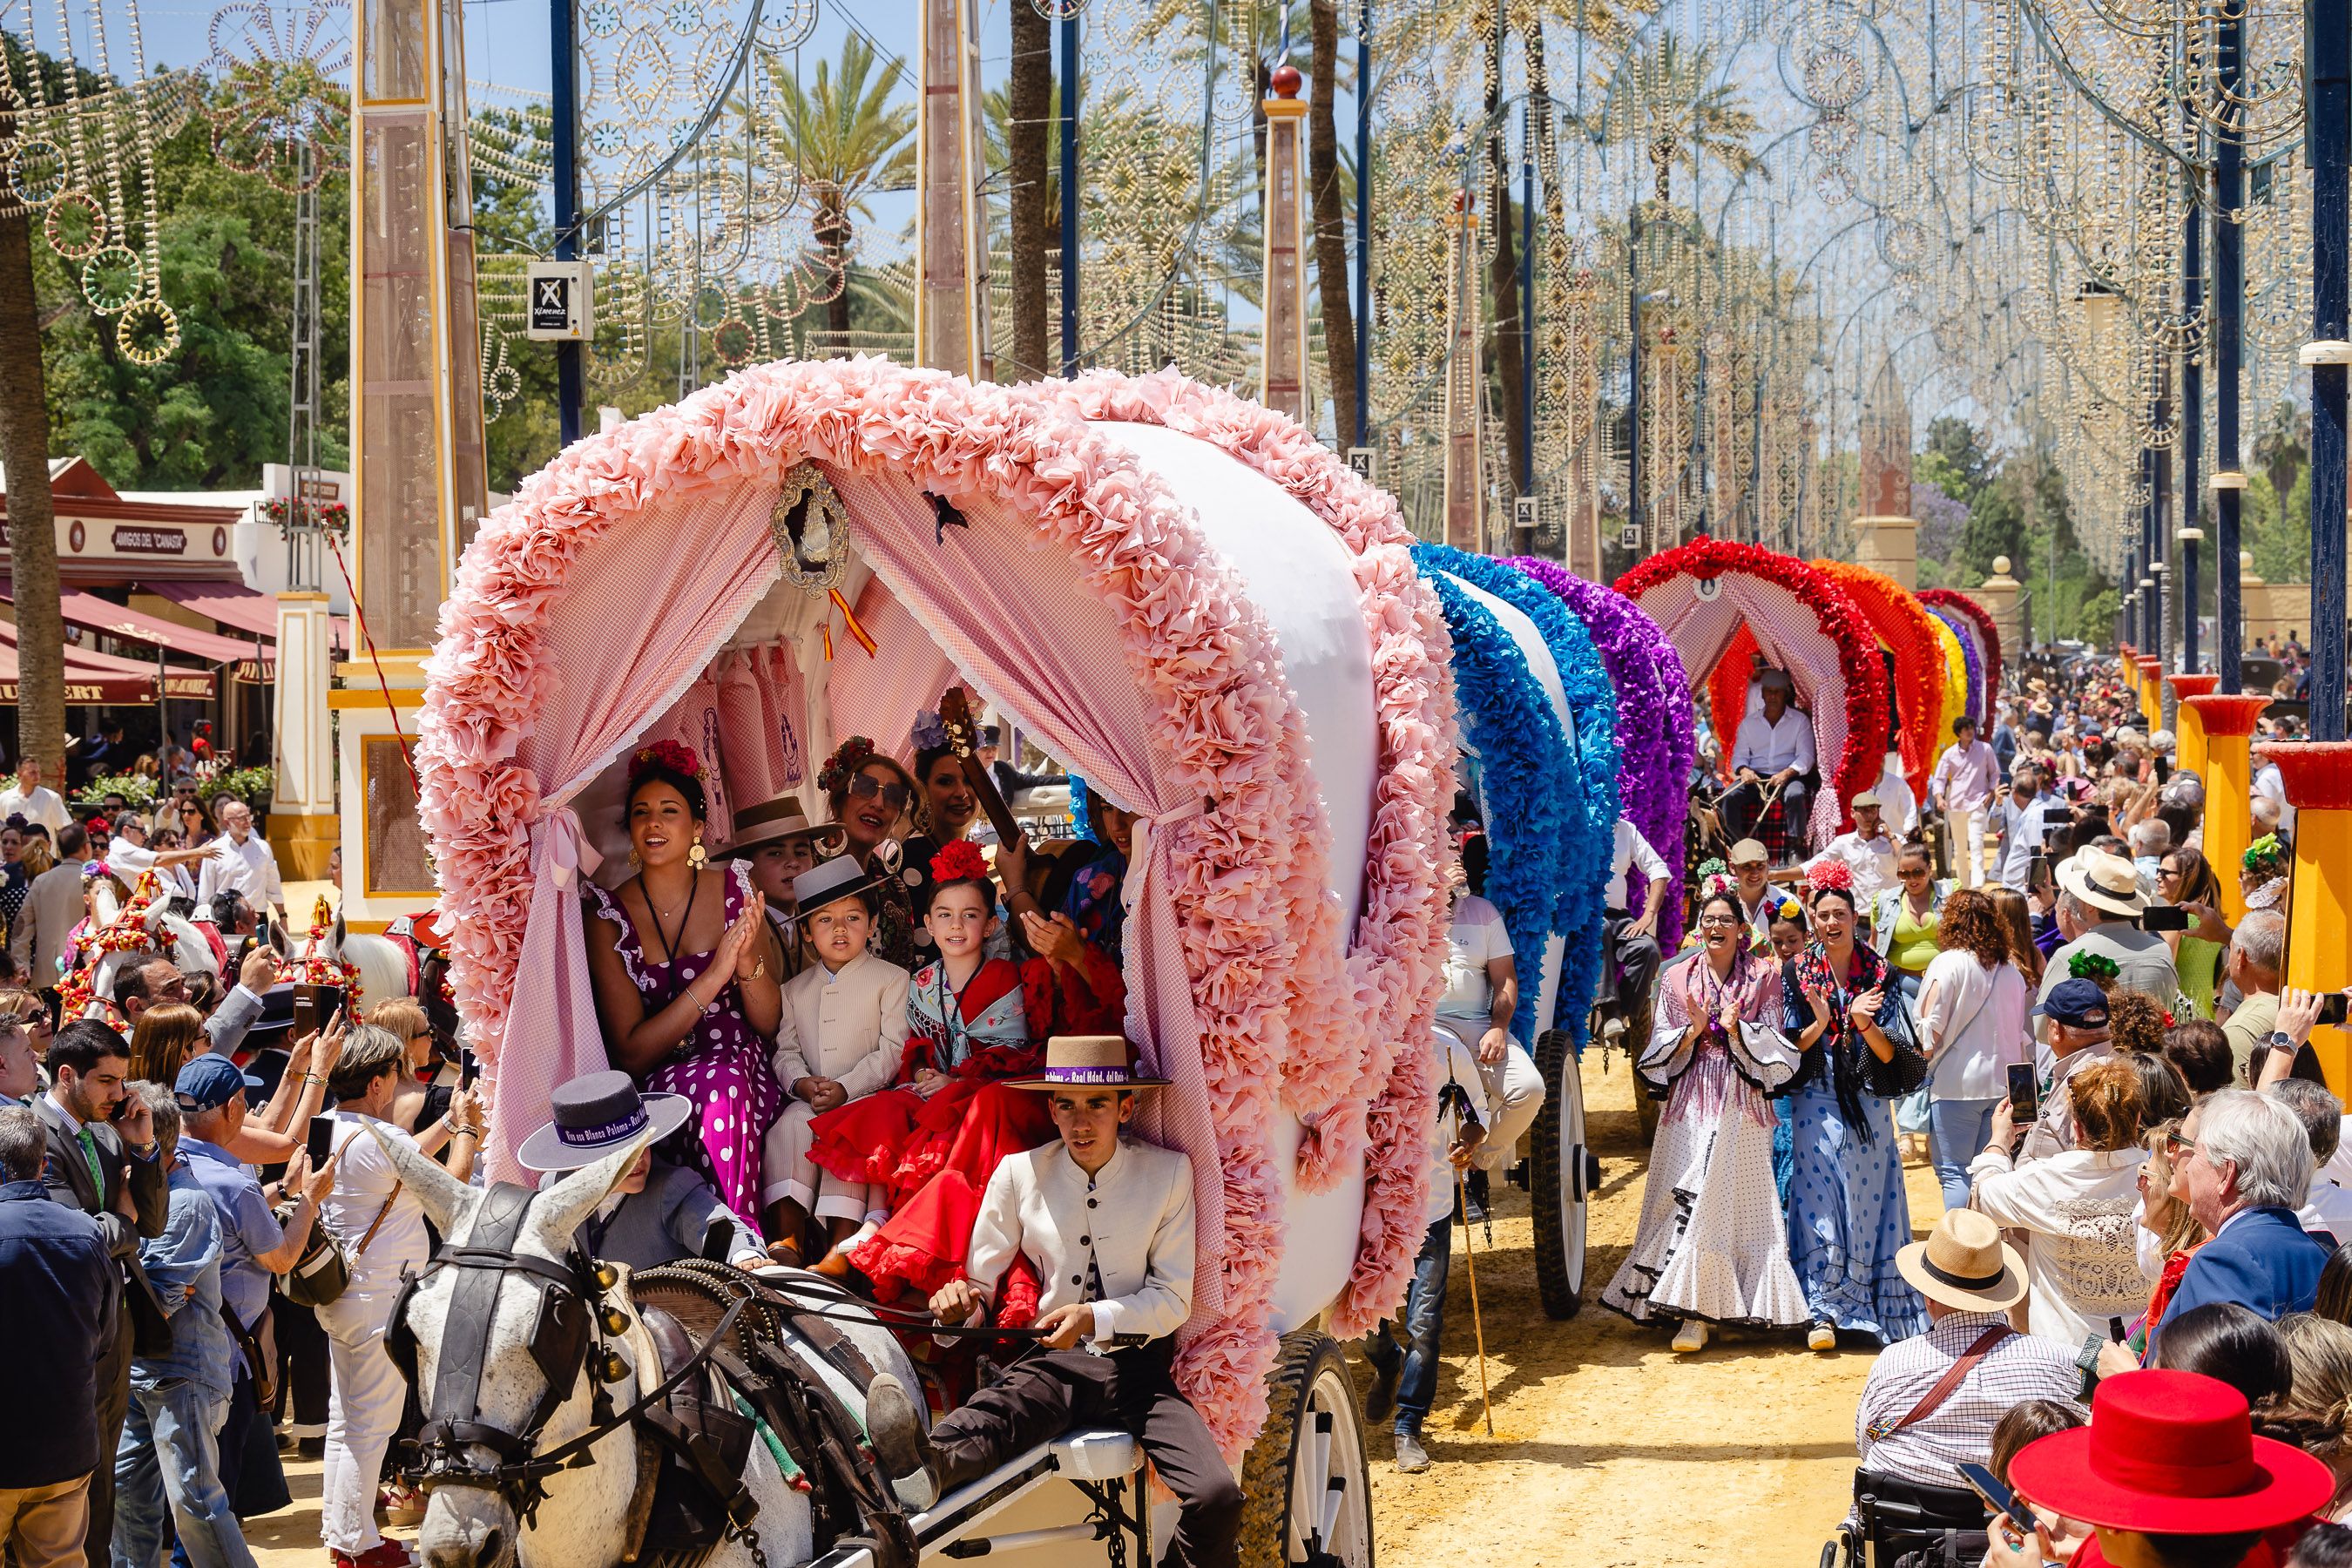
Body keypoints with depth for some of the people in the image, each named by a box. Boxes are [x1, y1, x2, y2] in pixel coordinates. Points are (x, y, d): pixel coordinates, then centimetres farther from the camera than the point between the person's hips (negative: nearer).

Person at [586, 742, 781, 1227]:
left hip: (745, 1069, 1)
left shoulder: (735, 888, 4)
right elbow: (631, 1054, -8)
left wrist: (749, 962, -16)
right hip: (661, 1084, -1)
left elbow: (770, 1024, 6)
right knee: (719, 1082, -36)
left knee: (730, 1076, -35)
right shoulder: (609, 914, -1)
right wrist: (716, 974, -18)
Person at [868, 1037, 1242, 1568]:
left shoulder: (1168, 1173, 1)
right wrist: (962, 1297, -17)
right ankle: (924, 1468, -67)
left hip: (1139, 1365, 1)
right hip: (1053, 1363, 0)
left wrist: (1096, 1318, -16)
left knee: (1217, 1497, -27)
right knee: (985, 1417, -36)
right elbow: (981, 1279, 8)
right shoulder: (1019, 1174, 4)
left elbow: (1174, 1299, 1)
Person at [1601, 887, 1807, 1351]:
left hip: (1742, 1105, -1)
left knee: (1740, 1201, -4)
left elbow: (1775, 1047, 2)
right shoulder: (1678, 978, 9)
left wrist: (1736, 1028, -13)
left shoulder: (1763, 977, 5)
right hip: (1690, 1104, 1)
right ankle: (1693, 1311, 2)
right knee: (1688, 1199, -4)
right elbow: (1659, 1050, 7)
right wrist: (1693, 1031, -11)